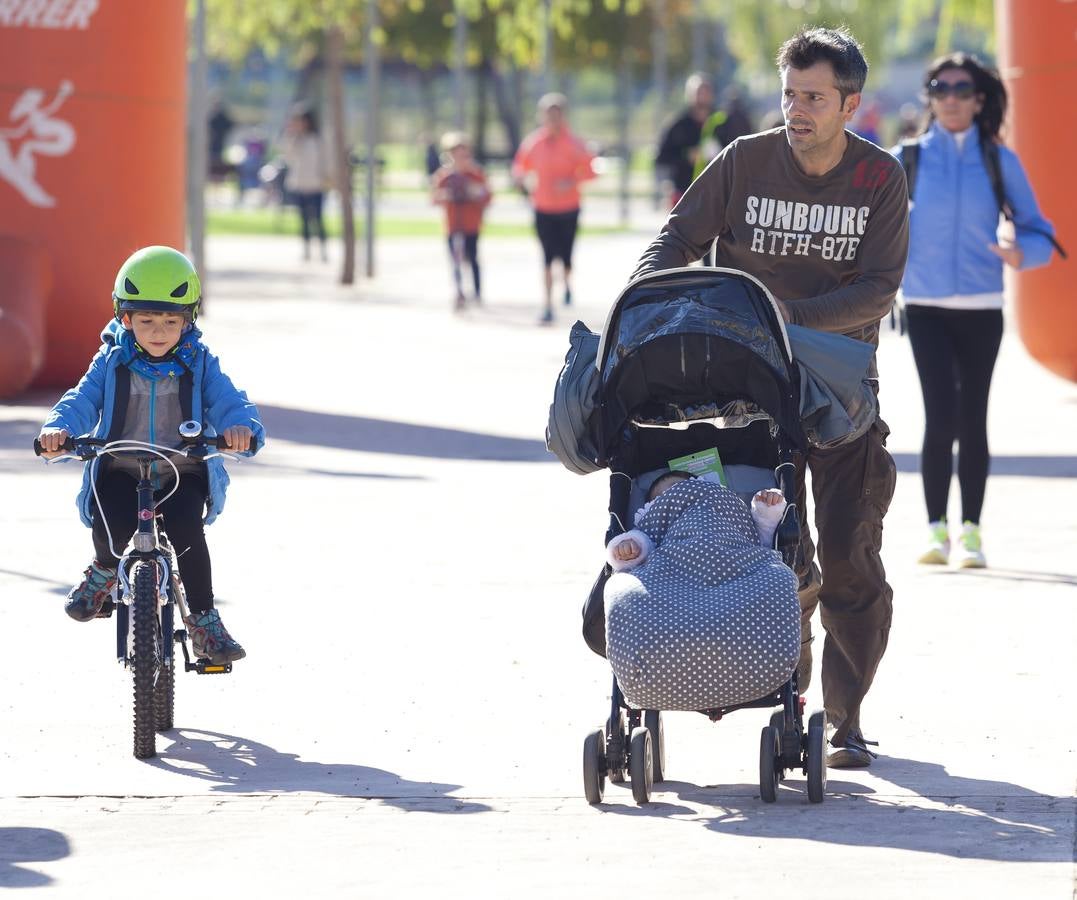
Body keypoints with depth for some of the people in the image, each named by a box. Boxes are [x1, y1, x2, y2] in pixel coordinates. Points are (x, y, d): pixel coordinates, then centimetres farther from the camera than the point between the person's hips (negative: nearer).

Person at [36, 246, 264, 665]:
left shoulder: (199, 364, 2)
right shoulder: (112, 363, 3)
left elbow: (227, 402, -9)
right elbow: (82, 400, -8)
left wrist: (241, 426, -34)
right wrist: (58, 428, -31)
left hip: (183, 473, 0)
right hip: (120, 471, 0)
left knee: (185, 528, -29)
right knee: (111, 523, -28)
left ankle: (204, 621, -14)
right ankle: (104, 569, 10)